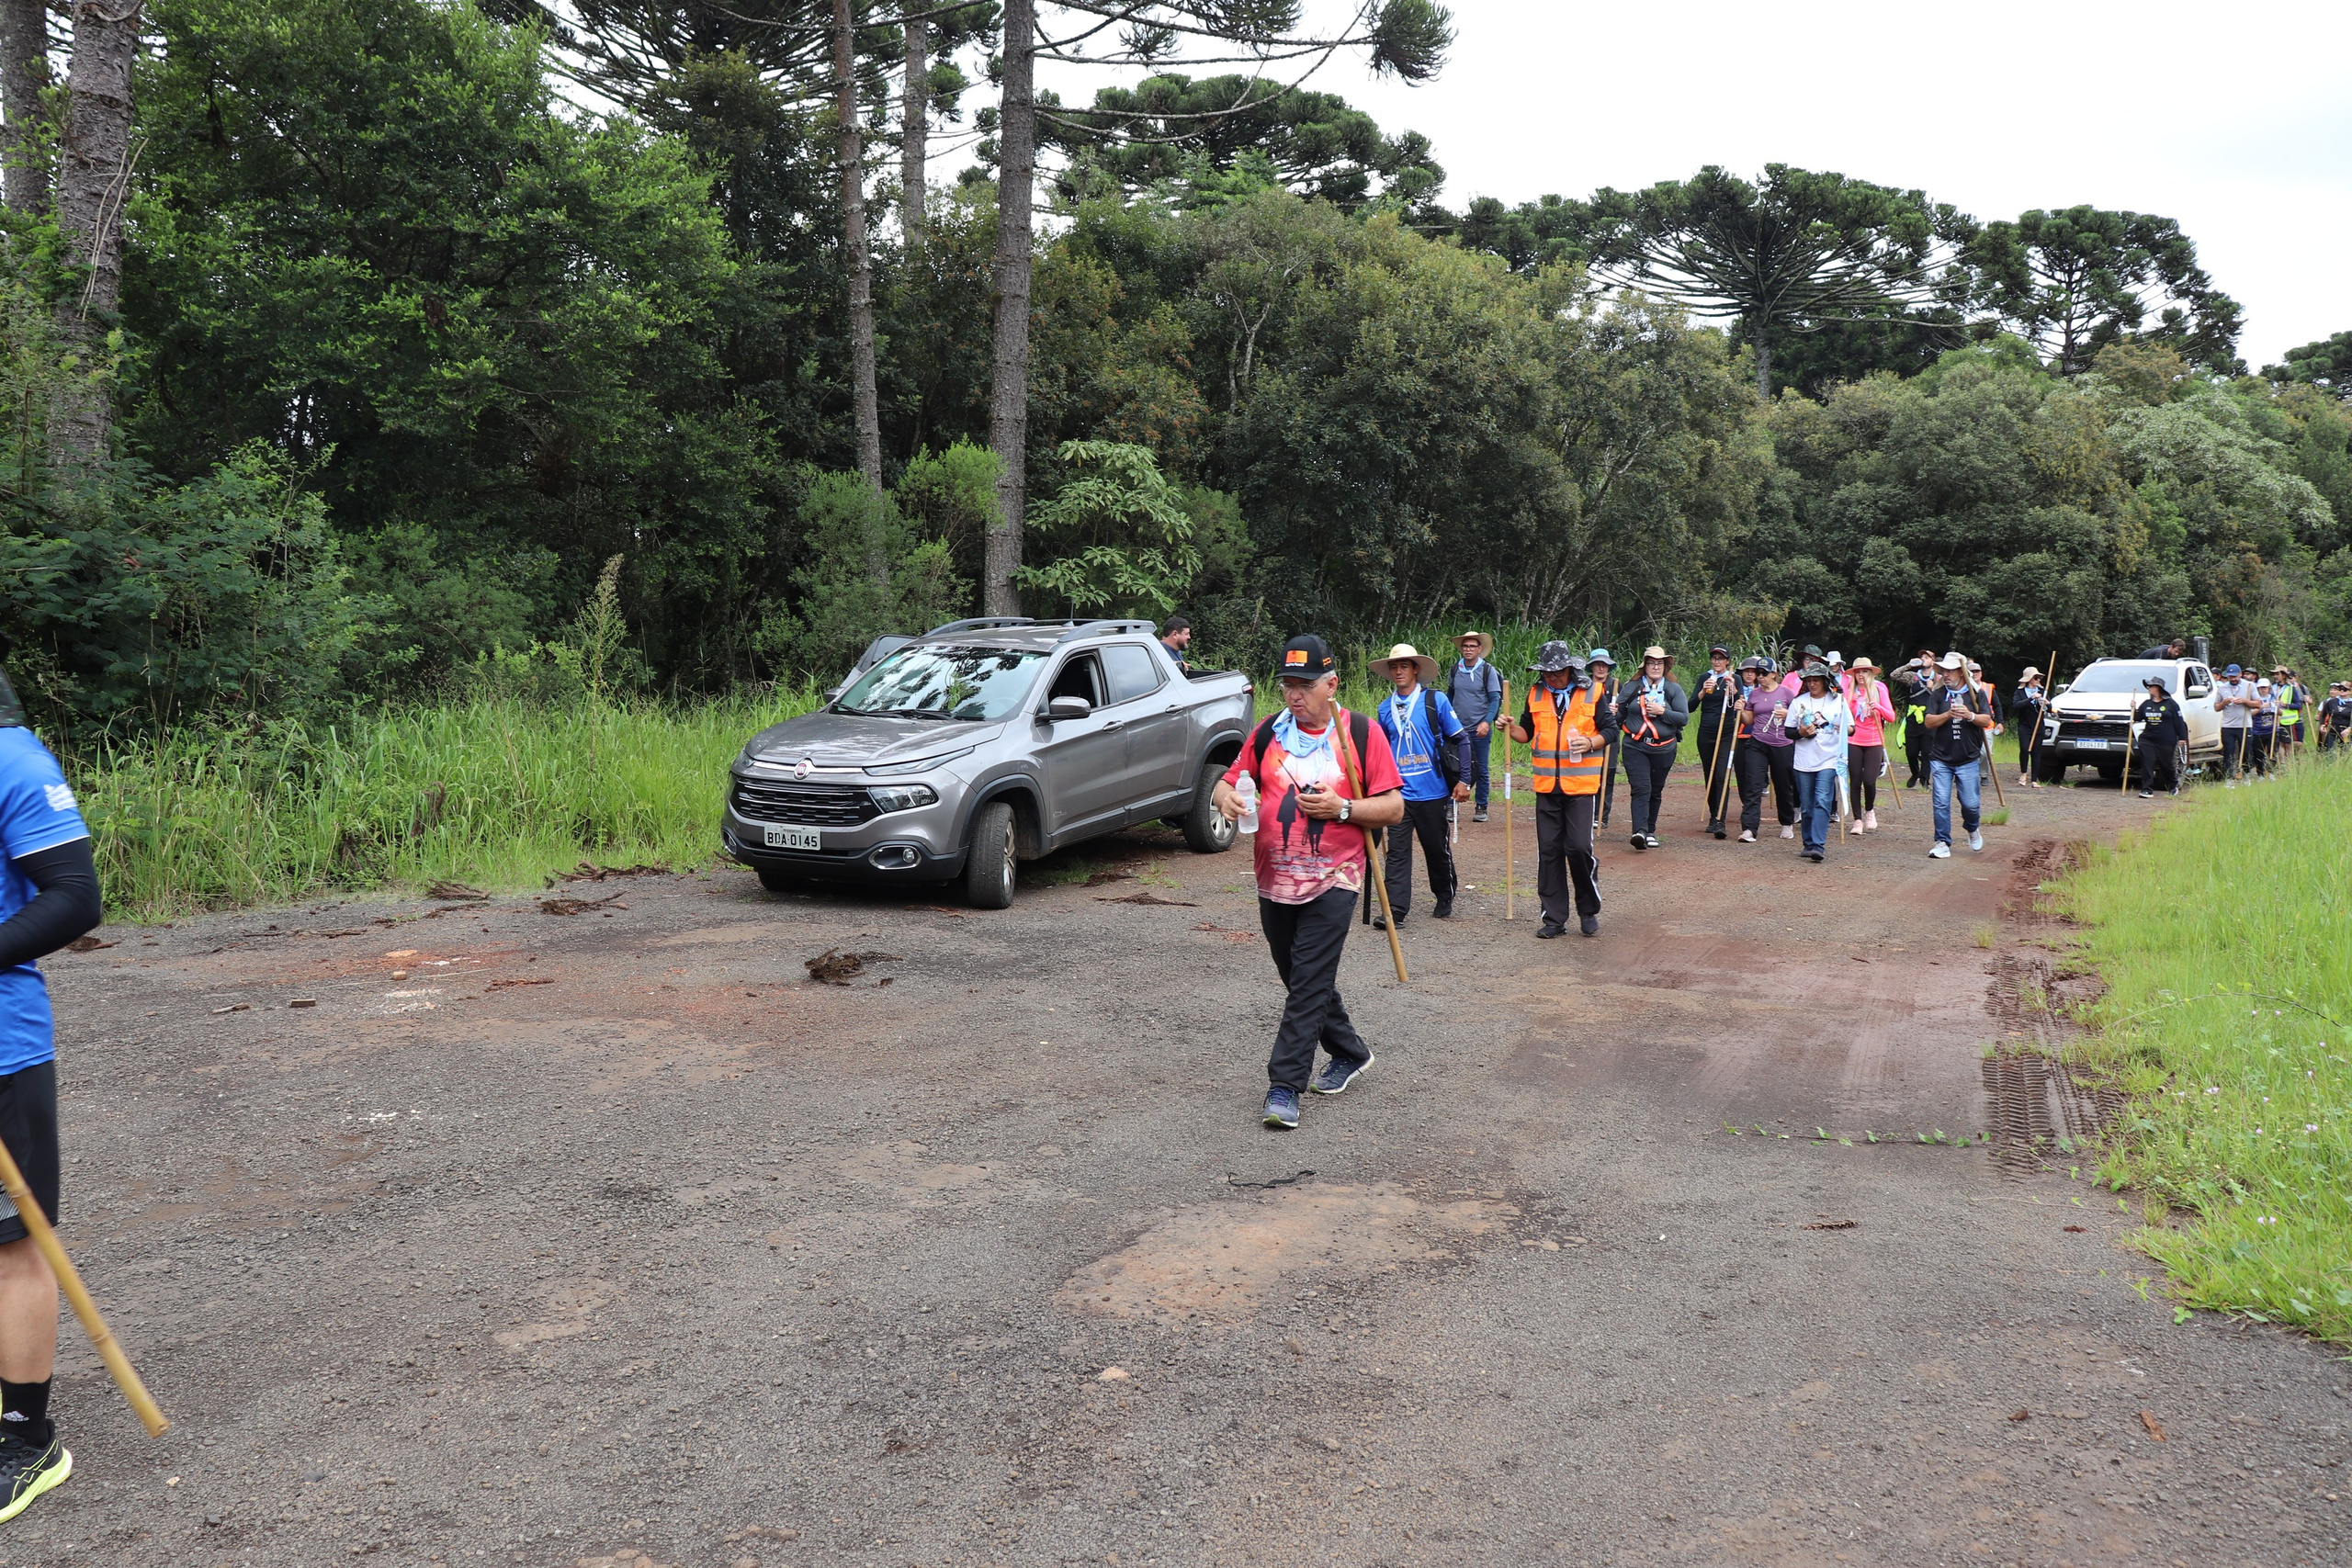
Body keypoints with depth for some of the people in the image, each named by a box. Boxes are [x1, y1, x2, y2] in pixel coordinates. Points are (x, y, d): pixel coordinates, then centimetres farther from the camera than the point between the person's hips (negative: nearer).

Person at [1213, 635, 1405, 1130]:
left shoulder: (1362, 733, -2)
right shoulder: (1268, 733, 8)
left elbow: (1394, 808, -2)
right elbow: (1228, 782, 11)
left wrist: (1342, 808, -18)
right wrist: (1225, 797, -13)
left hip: (1333, 881, -5)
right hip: (1274, 881, 5)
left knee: (1310, 983, -9)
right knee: (1302, 981, 14)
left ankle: (1284, 1086, -7)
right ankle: (1349, 1053, 34)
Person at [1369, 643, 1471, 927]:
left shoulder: (1435, 701, -4)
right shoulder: (1385, 707, 6)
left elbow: (1461, 740, 0)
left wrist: (1463, 780, -6)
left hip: (1432, 792, -2)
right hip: (1399, 794, 2)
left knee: (1438, 850, 11)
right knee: (1397, 851, -4)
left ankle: (1445, 900, 30)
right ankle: (1395, 910, -4)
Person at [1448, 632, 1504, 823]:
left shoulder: (1488, 671, -5)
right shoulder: (1455, 669, 4)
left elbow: (1495, 700, -7)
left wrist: (1487, 722, -21)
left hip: (1480, 730, -2)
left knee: (1480, 770, 5)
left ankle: (1481, 808, 13)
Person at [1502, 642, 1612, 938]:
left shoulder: (1592, 693, 0)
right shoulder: (1536, 695, 9)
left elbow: (1609, 729, 4)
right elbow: (1528, 734, 17)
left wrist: (1591, 743, -15)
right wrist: (1512, 729, -4)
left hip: (1582, 784, -3)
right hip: (1547, 786, 3)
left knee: (1579, 847, -9)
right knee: (1549, 851, 4)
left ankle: (1589, 911, 12)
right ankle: (1554, 918, 12)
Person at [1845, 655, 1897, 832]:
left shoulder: (1879, 689, 3)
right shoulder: (1850, 691, 4)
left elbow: (1891, 717, 0)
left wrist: (1878, 707, -17)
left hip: (1874, 742, -1)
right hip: (1853, 742, 1)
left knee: (1869, 781, -10)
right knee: (1855, 782, -1)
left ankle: (1869, 811, 17)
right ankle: (1857, 819, 9)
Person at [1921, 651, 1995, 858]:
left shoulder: (1976, 694, 4)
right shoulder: (1937, 695, 5)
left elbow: (1987, 721, -3)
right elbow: (1929, 722, -4)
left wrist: (1970, 716, -22)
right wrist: (1948, 715, -21)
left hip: (1968, 760, 0)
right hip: (1940, 759, 0)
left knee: (1970, 803, 0)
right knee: (1941, 803, -5)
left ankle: (1972, 829, 31)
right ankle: (1943, 843, 2)